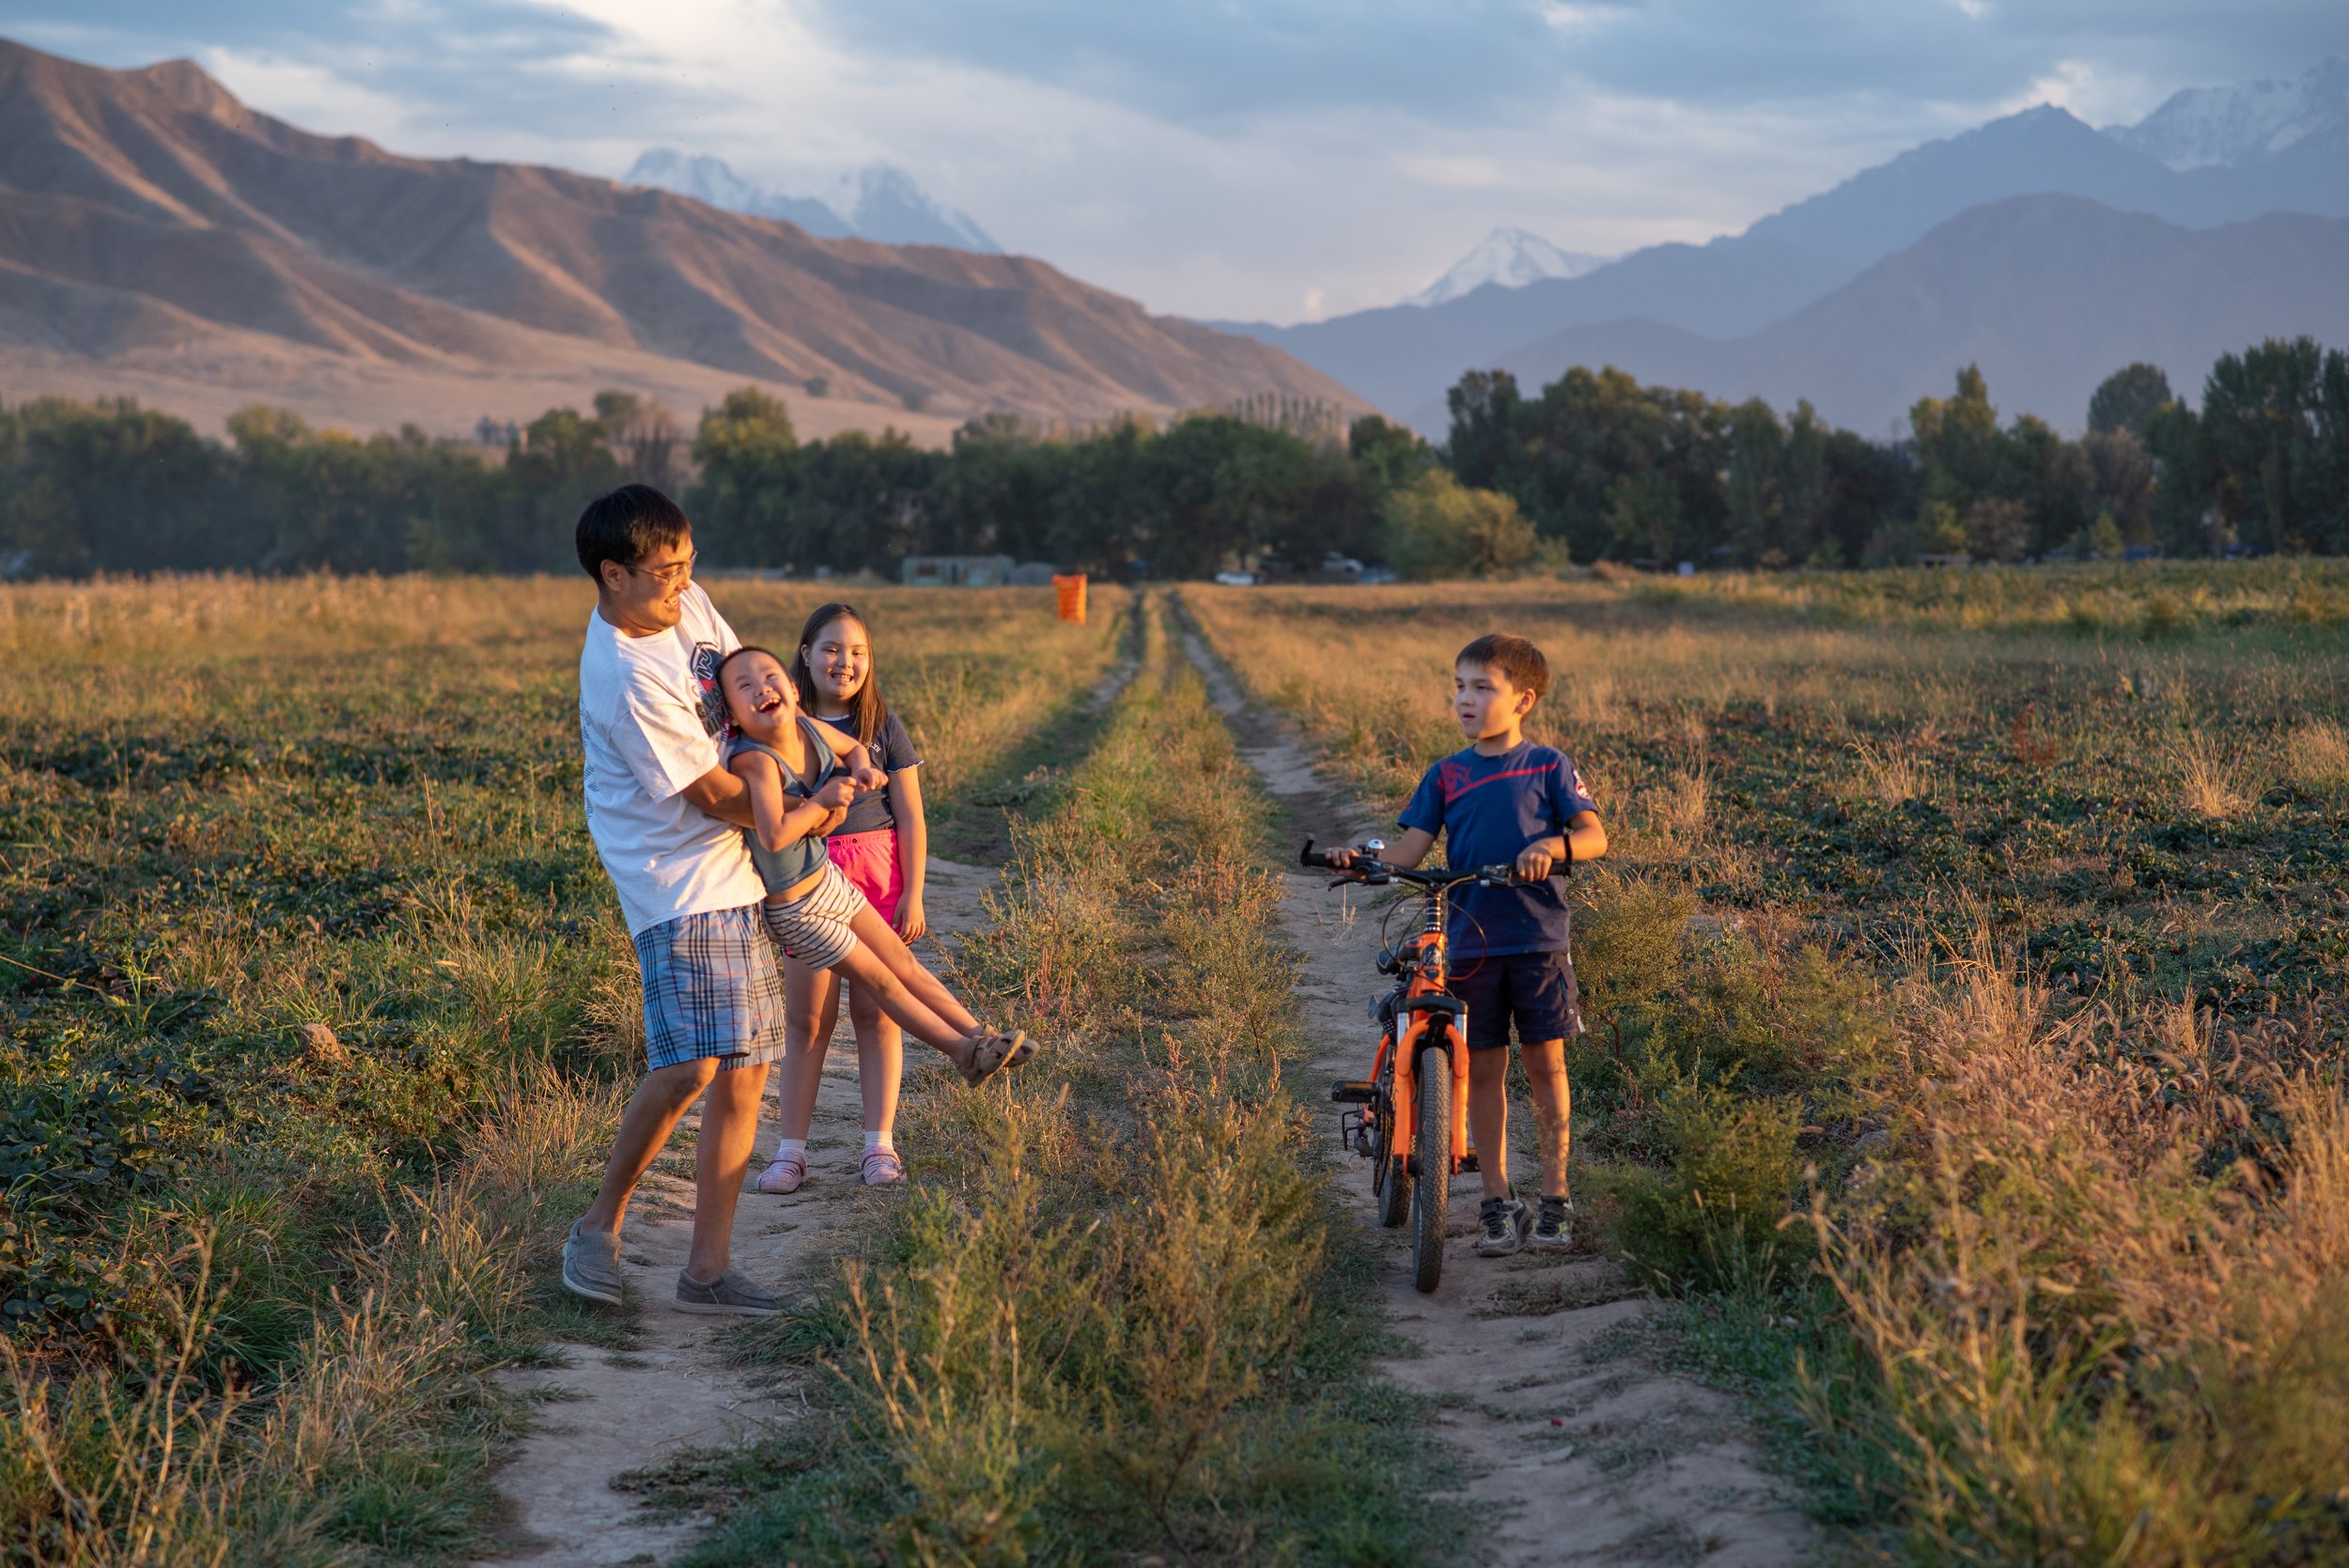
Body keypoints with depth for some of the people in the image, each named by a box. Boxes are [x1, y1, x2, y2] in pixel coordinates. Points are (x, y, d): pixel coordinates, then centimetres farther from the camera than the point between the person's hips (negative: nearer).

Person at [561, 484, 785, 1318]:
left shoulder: (686, 604, 5)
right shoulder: (625, 678, -21)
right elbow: (710, 794, -15)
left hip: (733, 873, 9)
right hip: (676, 880, -9)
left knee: (744, 1071, 5)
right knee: (691, 1065, -19)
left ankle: (708, 1267, 8)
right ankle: (602, 1220, 4)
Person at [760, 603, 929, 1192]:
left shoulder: (884, 728, 2)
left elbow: (911, 818, 3)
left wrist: (913, 894, -2)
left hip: (877, 873, 0)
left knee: (875, 1011, 2)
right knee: (807, 1017, 1)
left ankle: (880, 1145, 10)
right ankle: (791, 1150, 6)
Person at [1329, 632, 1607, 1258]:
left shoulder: (1549, 766, 1)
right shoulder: (1446, 776, 8)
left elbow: (1594, 836, -5)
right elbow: (1412, 847, 2)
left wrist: (1554, 845, -26)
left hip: (1539, 940, -2)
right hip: (1469, 942, 2)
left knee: (1544, 1063, 1)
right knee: (1483, 1068, 4)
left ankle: (1555, 1196, 12)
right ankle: (1498, 1202, 12)